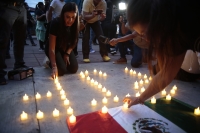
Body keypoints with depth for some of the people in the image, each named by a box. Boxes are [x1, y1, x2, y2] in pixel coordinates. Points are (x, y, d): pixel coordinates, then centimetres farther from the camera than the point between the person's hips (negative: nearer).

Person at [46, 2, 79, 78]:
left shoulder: (75, 24, -18)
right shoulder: (55, 23, -32)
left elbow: (73, 42, -1)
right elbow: (52, 48, -32)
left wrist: (67, 54, -15)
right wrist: (54, 66, -39)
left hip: (66, 48, 4)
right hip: (55, 49, -4)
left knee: (74, 69, -14)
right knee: (62, 70, -22)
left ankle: (62, 60, 17)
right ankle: (50, 62, 10)